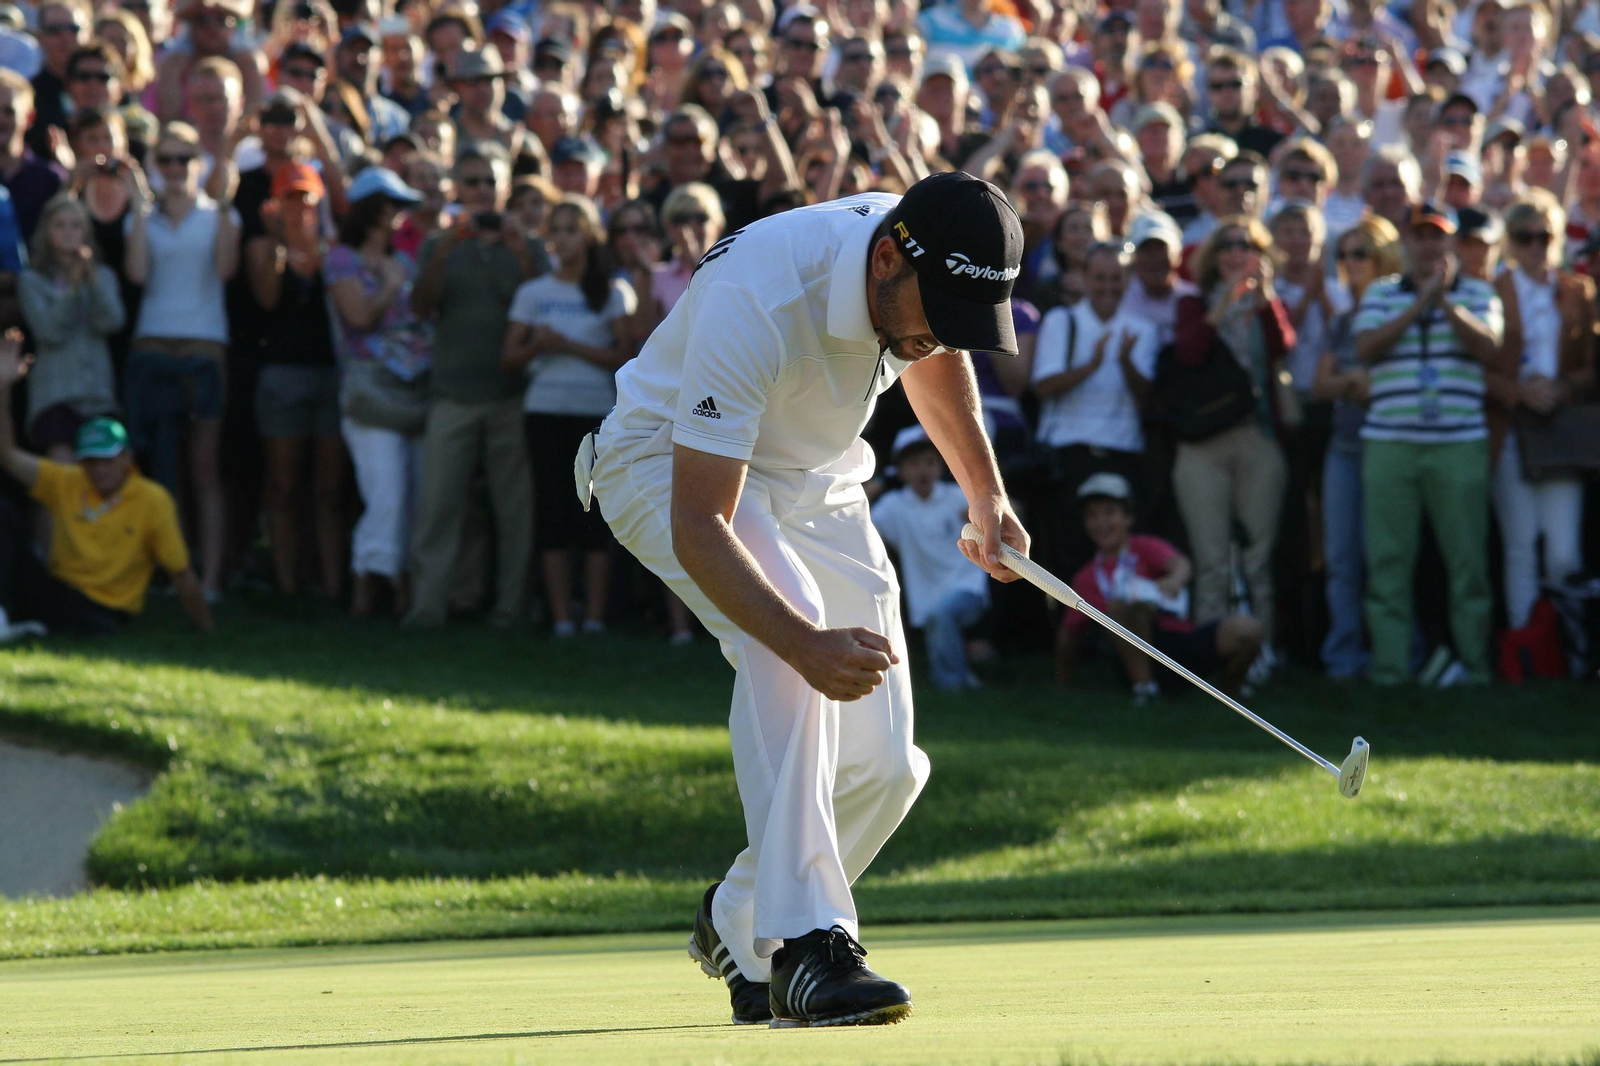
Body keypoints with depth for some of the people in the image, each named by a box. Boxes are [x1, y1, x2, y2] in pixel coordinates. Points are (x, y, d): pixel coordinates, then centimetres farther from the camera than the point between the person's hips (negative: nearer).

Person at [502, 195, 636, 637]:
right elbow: (508, 358, 9)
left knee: (595, 509, -5)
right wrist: (537, 346, -11)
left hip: (597, 407, -2)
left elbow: (625, 356, -4)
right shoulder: (533, 293, 11)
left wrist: (571, 346, -12)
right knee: (553, 507, -2)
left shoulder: (612, 293, 5)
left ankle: (595, 615, -3)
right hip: (546, 408, 2)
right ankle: (560, 615, -1)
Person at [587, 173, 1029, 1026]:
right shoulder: (755, 303, -39)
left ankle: (739, 925, 23)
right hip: (667, 468, -6)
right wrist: (804, 644, -54)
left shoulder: (932, 273, -18)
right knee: (783, 627, -36)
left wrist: (986, 496, 8)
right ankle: (804, 942, -39)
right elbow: (698, 526, -41)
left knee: (883, 764, -4)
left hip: (813, 481, 6)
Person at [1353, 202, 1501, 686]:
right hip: (1389, 441, 1)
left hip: (1459, 442, -1)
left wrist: (1447, 303, -17)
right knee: (1387, 558, -1)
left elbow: (1486, 346, -6)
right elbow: (1366, 348, -3)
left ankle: (1472, 660, 6)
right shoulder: (1381, 294, 13)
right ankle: (1389, 665, 3)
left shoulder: (1477, 293, 10)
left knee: (1467, 554, -1)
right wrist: (1418, 306, -9)